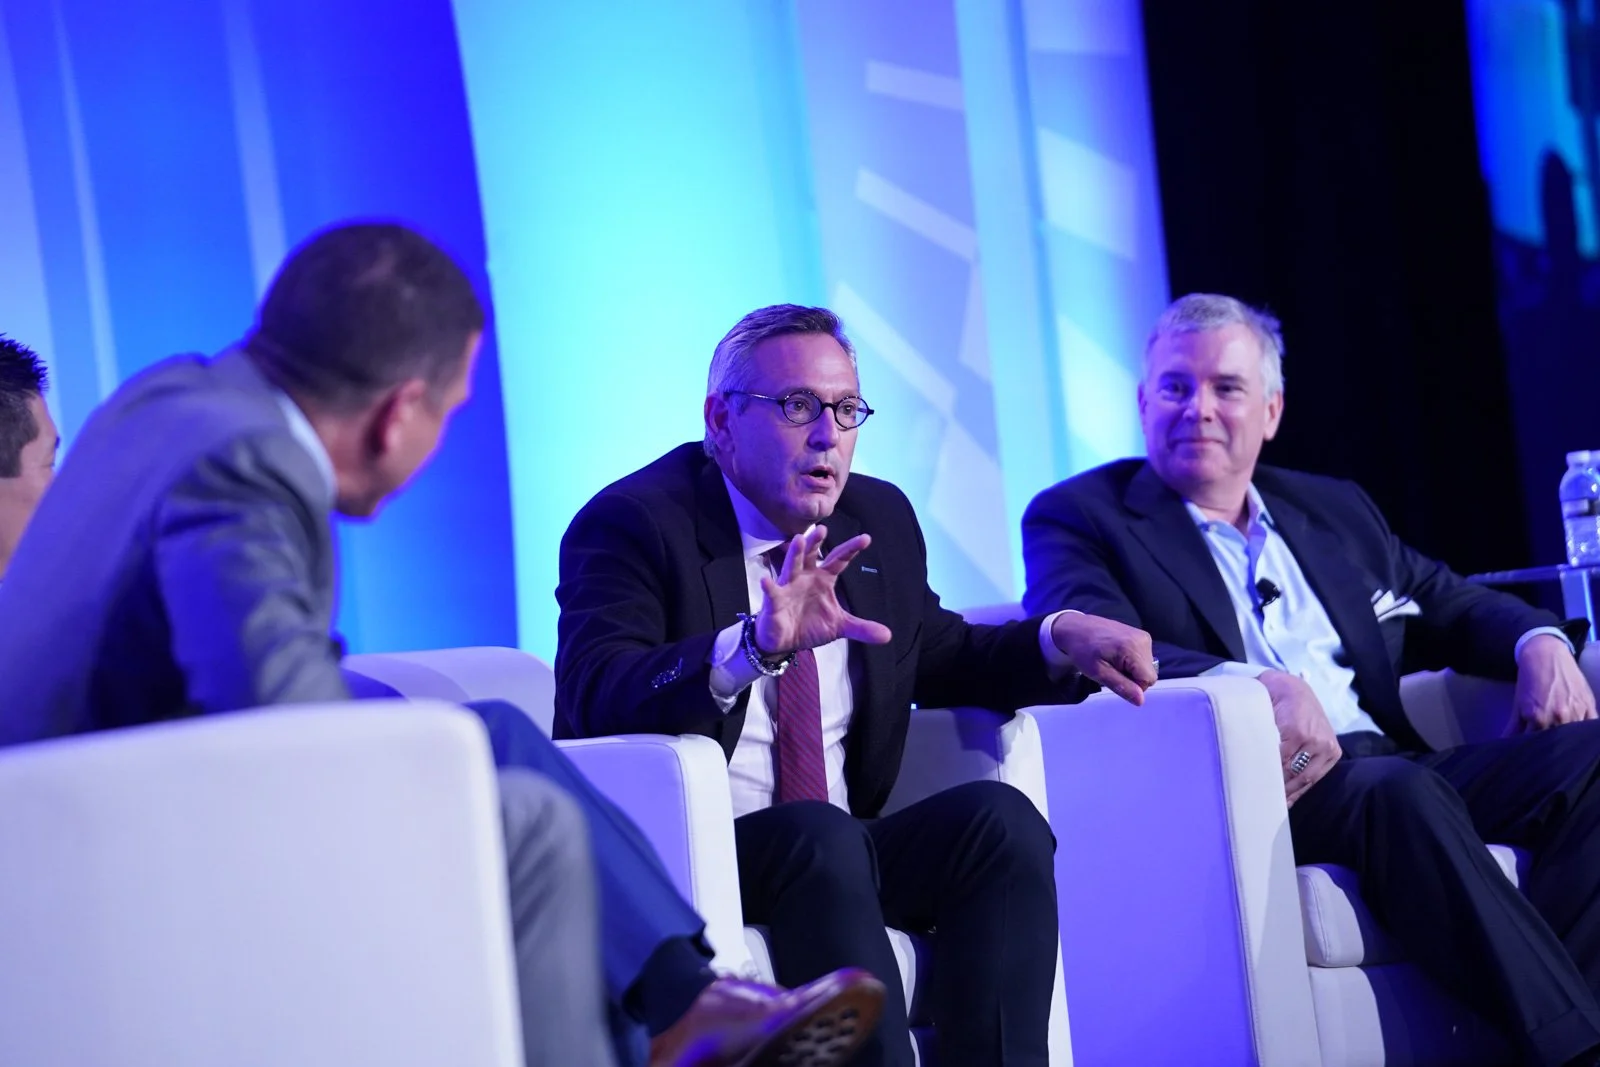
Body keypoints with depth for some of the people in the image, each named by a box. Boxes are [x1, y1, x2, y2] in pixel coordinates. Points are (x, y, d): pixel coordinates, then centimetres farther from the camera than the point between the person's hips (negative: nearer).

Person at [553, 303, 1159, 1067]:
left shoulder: (880, 519, 13)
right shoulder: (632, 523, -7)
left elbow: (937, 657, 26)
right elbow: (595, 697, -23)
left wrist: (1063, 640, 5)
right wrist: (755, 644, -40)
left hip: (837, 849, 6)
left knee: (998, 817, -19)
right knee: (822, 836, -34)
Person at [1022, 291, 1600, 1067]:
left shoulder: (1334, 510, 26)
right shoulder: (1078, 517, 7)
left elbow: (1451, 604, 32)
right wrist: (1260, 687, -29)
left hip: (1395, 767, 6)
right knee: (1402, 790, -35)